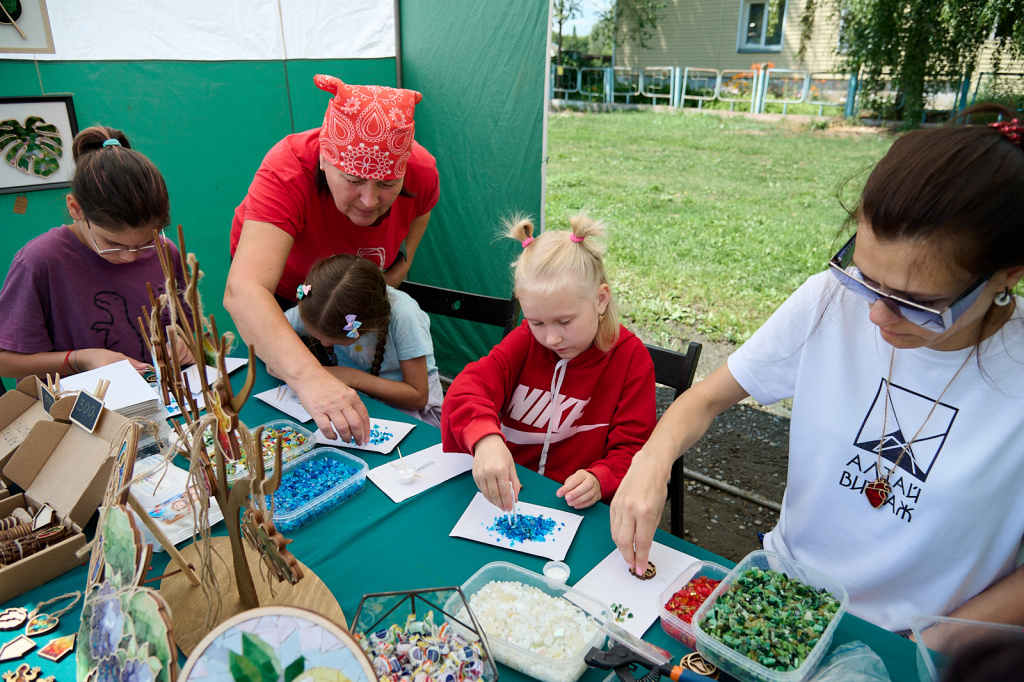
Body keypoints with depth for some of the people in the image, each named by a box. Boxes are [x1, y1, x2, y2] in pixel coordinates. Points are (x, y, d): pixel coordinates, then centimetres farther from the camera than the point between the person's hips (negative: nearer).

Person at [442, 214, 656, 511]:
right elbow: (470, 386, -17)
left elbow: (632, 447, -5)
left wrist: (599, 479, -27)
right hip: (501, 494, 1)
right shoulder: (525, 341, -1)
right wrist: (484, 438, -39)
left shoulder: (631, 358, -7)